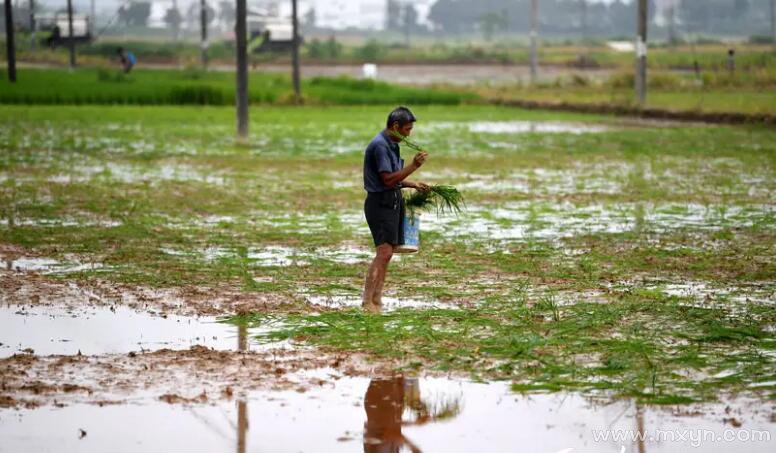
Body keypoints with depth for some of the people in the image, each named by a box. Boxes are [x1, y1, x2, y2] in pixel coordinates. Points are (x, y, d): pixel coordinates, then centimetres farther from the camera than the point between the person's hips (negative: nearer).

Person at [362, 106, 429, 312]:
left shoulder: (391, 144, 16)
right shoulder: (379, 145, -16)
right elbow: (388, 179, -21)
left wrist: (413, 185, 15)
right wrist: (413, 166, -21)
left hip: (392, 202, 10)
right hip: (381, 202, -10)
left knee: (385, 253, 9)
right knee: (384, 252, -16)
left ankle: (376, 301, 11)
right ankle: (367, 303, -18)